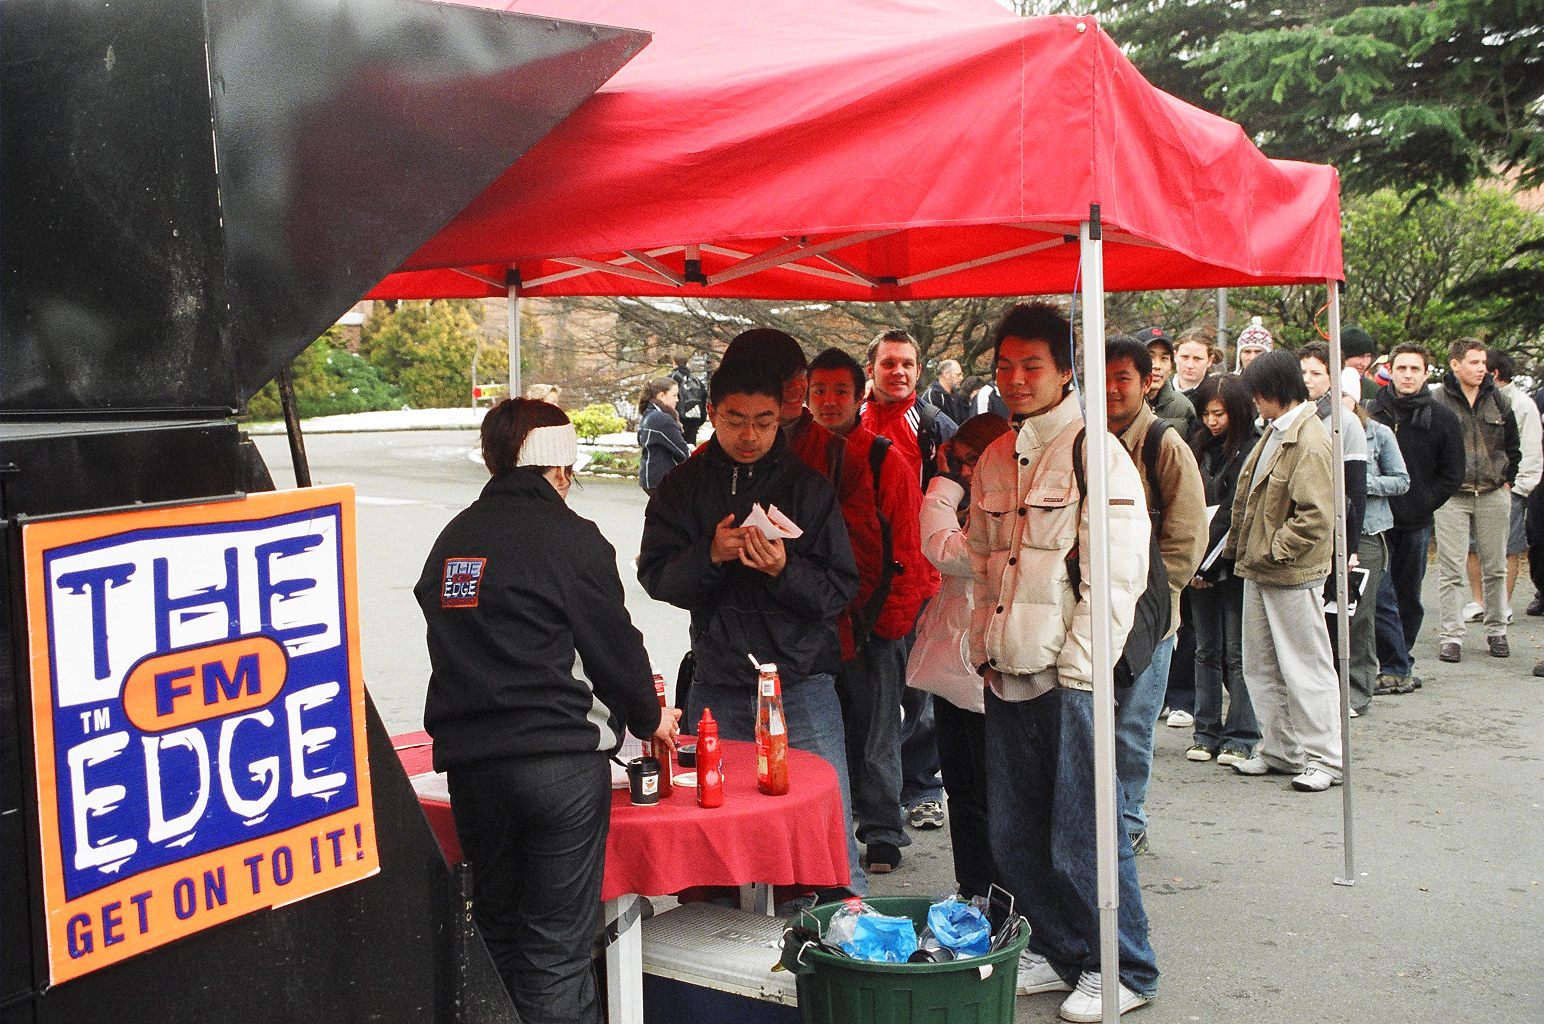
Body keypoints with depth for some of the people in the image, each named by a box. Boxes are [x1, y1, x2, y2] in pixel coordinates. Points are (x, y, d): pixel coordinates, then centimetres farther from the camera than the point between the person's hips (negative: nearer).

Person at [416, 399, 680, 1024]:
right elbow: (614, 644, -3)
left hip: (469, 762, 6)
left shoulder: (452, 541, 10)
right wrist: (648, 717, 17)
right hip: (560, 764, -5)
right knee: (556, 947, 1)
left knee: (498, 933, 19)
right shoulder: (573, 540, -9)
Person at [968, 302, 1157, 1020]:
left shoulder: (1096, 454, -8)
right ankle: (1056, 952, 31)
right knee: (1013, 832, 13)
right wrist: (985, 650, 14)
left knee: (1081, 836, 0)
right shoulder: (994, 460, 13)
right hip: (1007, 678, 7)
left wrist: (1075, 671, -14)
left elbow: (1115, 578, -12)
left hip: (1069, 677, -7)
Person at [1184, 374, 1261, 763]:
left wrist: (1205, 562, -12)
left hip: (1236, 565, -6)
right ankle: (1206, 734, 16)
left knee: (1237, 653, 0)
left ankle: (1240, 738, 7)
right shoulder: (1198, 447, 12)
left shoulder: (1251, 448, -8)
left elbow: (1235, 512, -12)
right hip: (1201, 566, 6)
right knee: (1206, 651, 10)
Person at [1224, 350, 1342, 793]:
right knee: (1261, 667, 16)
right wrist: (1239, 546, 12)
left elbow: (1317, 516, -23)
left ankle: (1322, 759, 12)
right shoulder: (1273, 432, 10)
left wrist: (1273, 550, -17)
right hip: (1258, 571, 10)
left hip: (1292, 574, -9)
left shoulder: (1310, 443, -18)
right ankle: (1279, 751, 27)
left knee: (1306, 668, 1)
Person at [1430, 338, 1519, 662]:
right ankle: (1452, 636, 2)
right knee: (1451, 570, -4)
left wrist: (1507, 480, 10)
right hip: (1451, 497, -3)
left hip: (1493, 495, 4)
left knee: (1495, 568, 9)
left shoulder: (1497, 400, 9)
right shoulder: (1437, 402, -4)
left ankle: (1497, 631, 21)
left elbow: (1512, 446, 19)